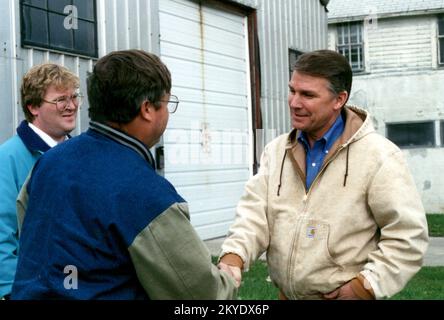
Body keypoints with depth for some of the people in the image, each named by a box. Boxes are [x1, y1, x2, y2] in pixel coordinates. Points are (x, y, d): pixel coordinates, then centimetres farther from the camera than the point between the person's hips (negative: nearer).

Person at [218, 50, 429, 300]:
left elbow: (409, 235, -14)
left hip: (344, 295, -5)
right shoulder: (276, 151, 5)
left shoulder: (379, 157, -12)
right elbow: (256, 212, -3)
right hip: (285, 293, 5)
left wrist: (365, 287, -18)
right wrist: (234, 256, -21)